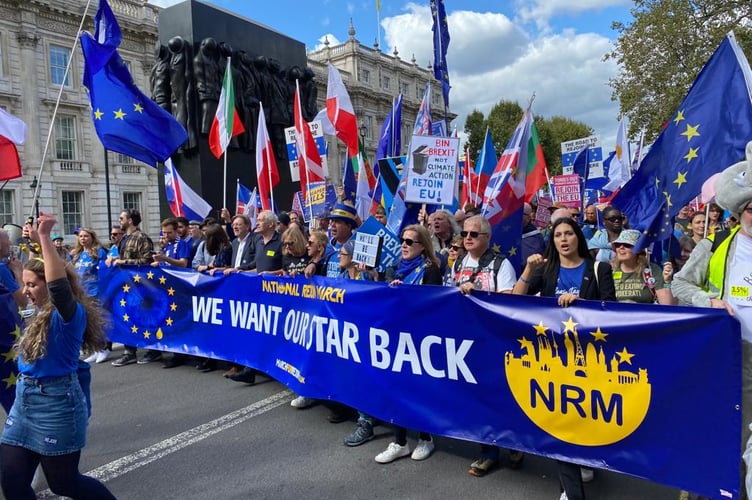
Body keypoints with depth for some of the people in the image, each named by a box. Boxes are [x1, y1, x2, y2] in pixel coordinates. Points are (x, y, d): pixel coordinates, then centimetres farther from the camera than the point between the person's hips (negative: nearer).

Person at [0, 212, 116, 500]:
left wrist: (45, 237, -39)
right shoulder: (42, 312, 6)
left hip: (56, 403, -8)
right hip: (25, 400, 8)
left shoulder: (70, 314, -18)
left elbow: (59, 286, -40)